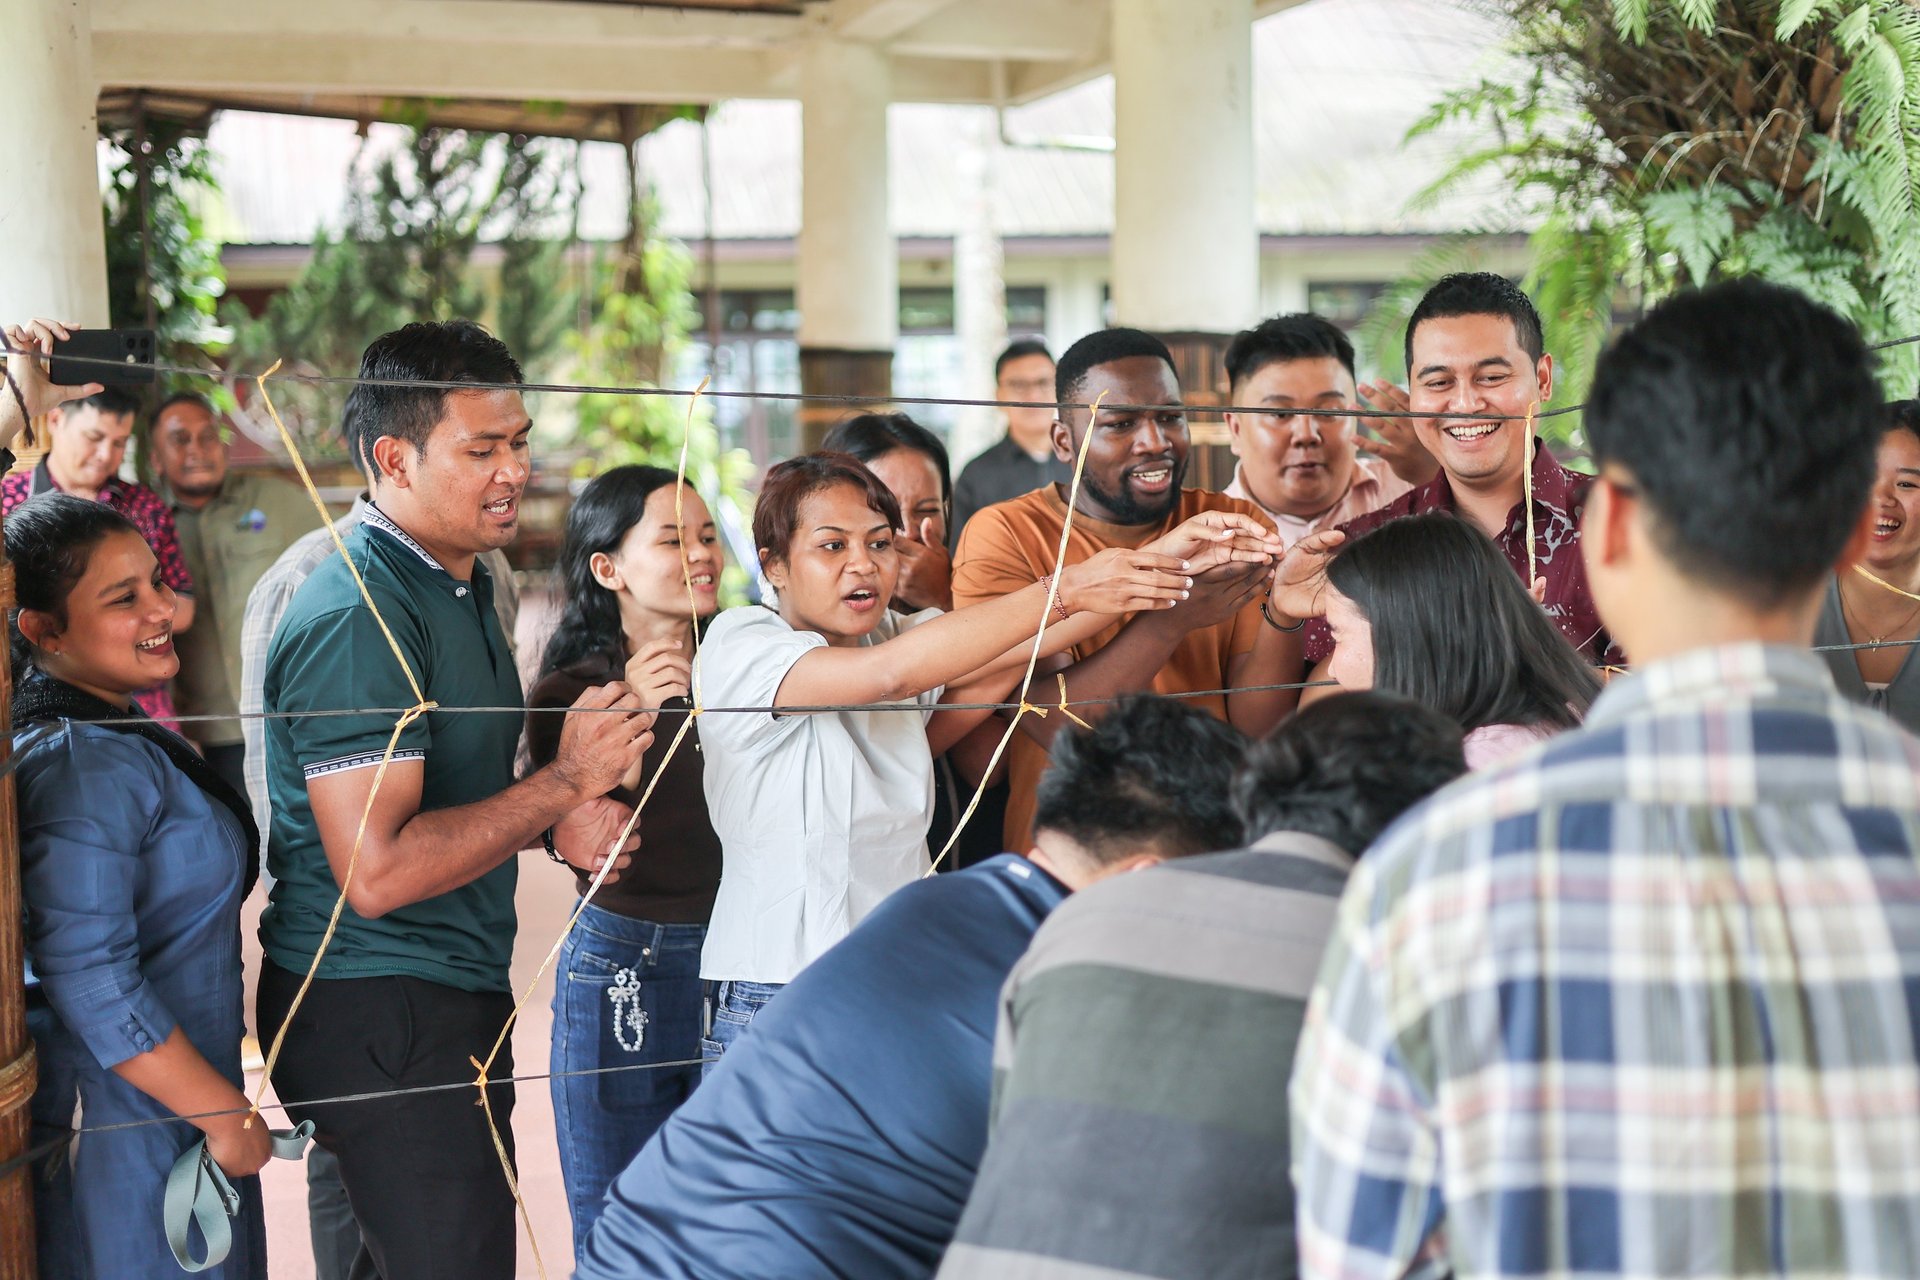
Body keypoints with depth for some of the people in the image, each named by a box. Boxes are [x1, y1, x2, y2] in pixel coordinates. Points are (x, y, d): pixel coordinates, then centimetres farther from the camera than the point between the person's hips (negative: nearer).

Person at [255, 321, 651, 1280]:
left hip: (455, 1000, 10)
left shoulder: (461, 582, 14)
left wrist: (556, 825, 6)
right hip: (381, 1013, -10)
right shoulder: (358, 616, -20)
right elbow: (378, 871, -25)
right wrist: (566, 782, -18)